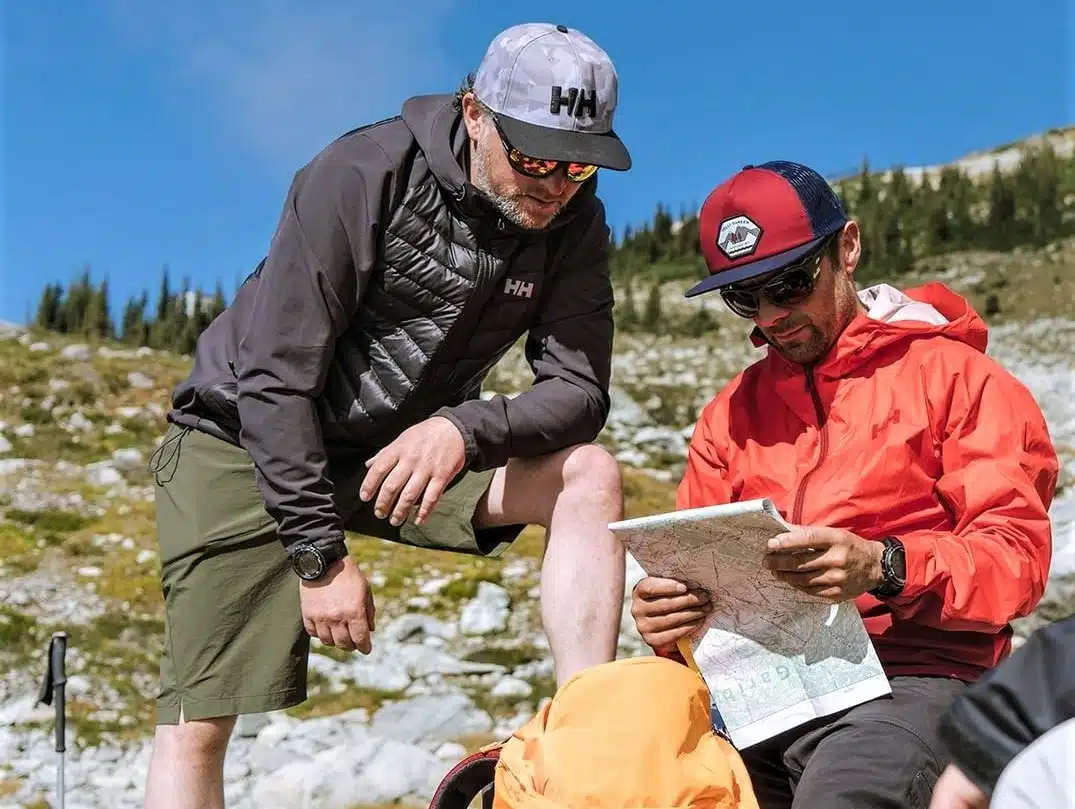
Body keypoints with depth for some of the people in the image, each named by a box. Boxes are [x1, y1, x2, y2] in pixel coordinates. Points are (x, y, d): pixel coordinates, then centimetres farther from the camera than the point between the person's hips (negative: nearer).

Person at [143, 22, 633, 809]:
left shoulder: (573, 221, -9)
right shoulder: (362, 176, -22)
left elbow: (578, 391, -14)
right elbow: (276, 381, -21)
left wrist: (465, 429, -35)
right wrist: (320, 555, -23)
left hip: (404, 447, 4)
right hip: (247, 438, -4)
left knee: (590, 476, -18)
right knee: (196, 723, -12)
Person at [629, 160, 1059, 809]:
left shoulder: (956, 375, 7)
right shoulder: (730, 413, 20)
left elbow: (1016, 554, -3)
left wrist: (884, 567, -22)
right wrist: (666, 618, -7)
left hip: (912, 670, -4)